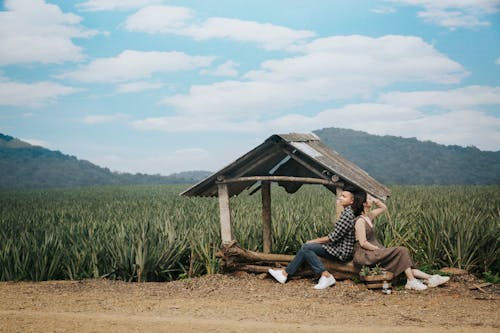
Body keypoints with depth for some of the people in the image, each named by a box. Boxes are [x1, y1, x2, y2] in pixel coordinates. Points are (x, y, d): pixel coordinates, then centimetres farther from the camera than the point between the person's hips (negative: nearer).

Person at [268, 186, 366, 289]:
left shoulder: (347, 214, -19)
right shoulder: (348, 212, 12)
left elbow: (333, 237, -19)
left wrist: (314, 241, -7)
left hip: (341, 252, -10)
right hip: (340, 247, 10)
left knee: (306, 247, -13)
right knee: (307, 248, 2)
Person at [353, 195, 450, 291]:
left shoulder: (369, 216, 12)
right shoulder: (360, 221, -15)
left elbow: (383, 207, 27)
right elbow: (363, 243, -20)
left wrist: (374, 199, 11)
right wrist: (380, 250, -13)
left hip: (373, 252, 9)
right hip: (364, 255, -9)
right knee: (402, 251, -17)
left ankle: (430, 278, -8)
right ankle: (411, 281, -14)